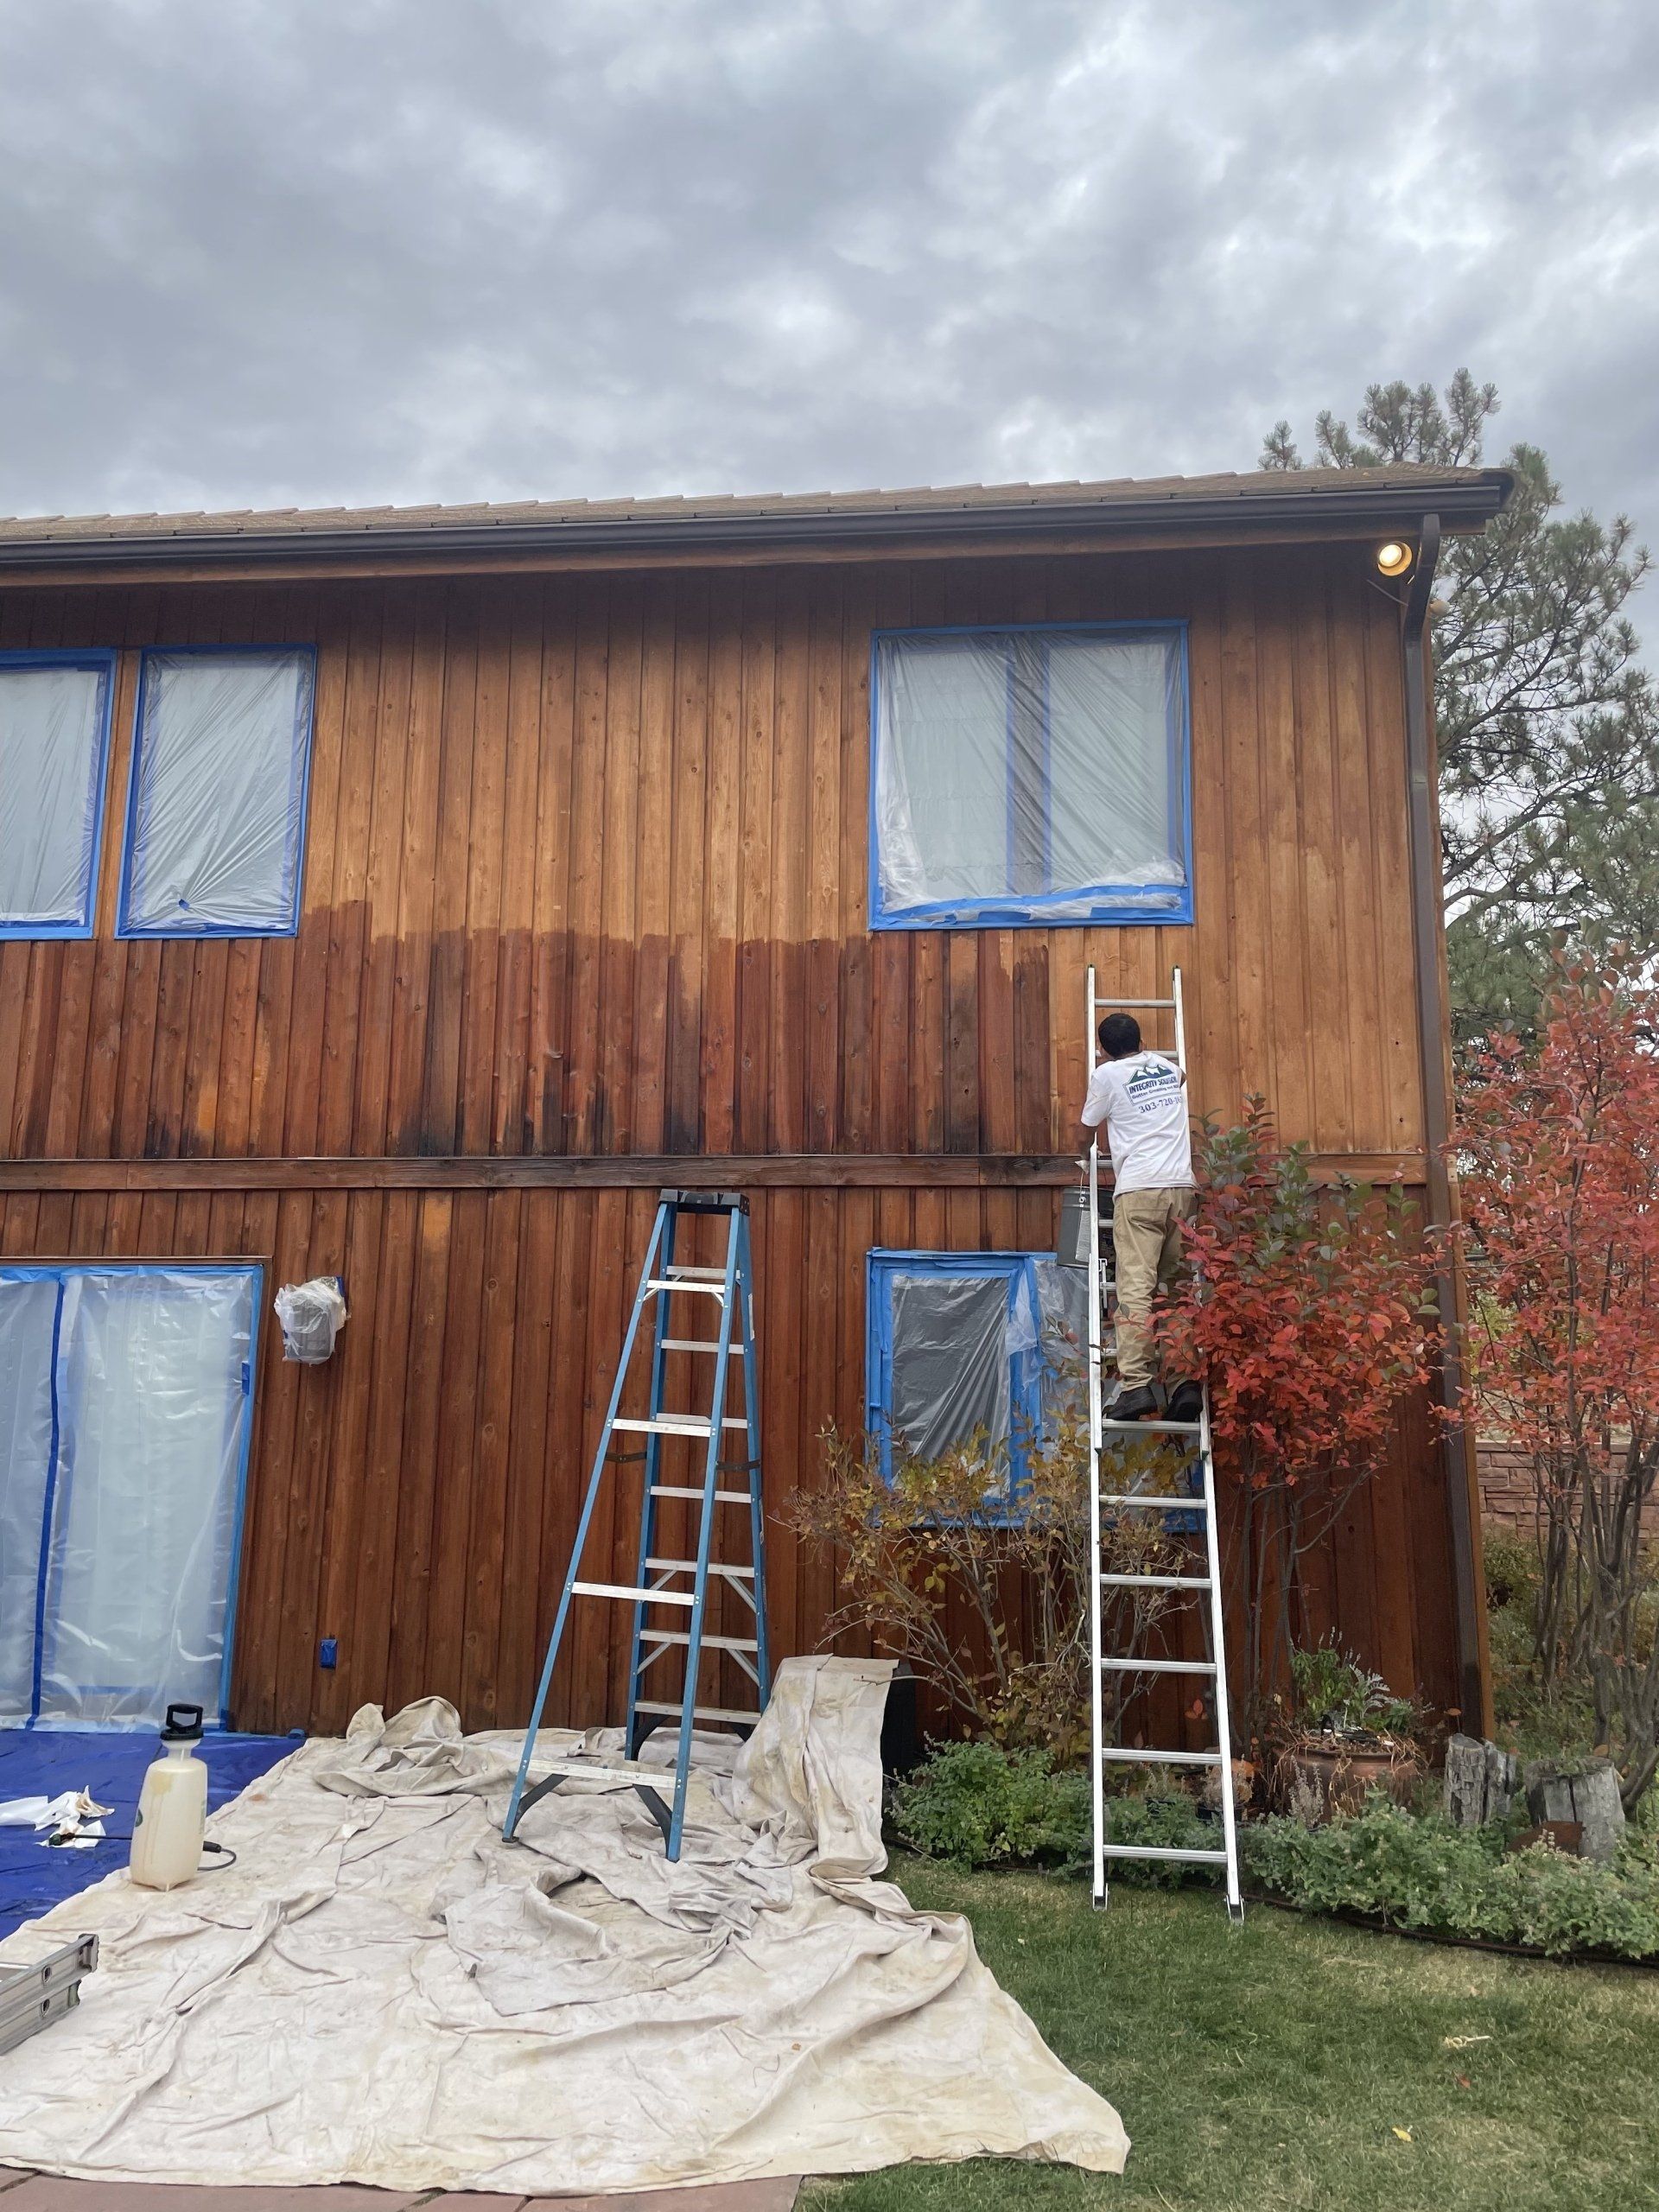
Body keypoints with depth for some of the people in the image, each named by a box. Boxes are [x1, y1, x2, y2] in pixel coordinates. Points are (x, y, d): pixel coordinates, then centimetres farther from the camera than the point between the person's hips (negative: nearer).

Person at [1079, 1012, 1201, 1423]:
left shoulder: (1107, 1074, 5)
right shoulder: (1167, 1066, 19)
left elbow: (1088, 1128, 18)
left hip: (1138, 1192, -5)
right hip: (1182, 1188, 5)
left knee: (1136, 1289, -10)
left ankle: (1136, 1384, -19)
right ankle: (1186, 1380, -3)